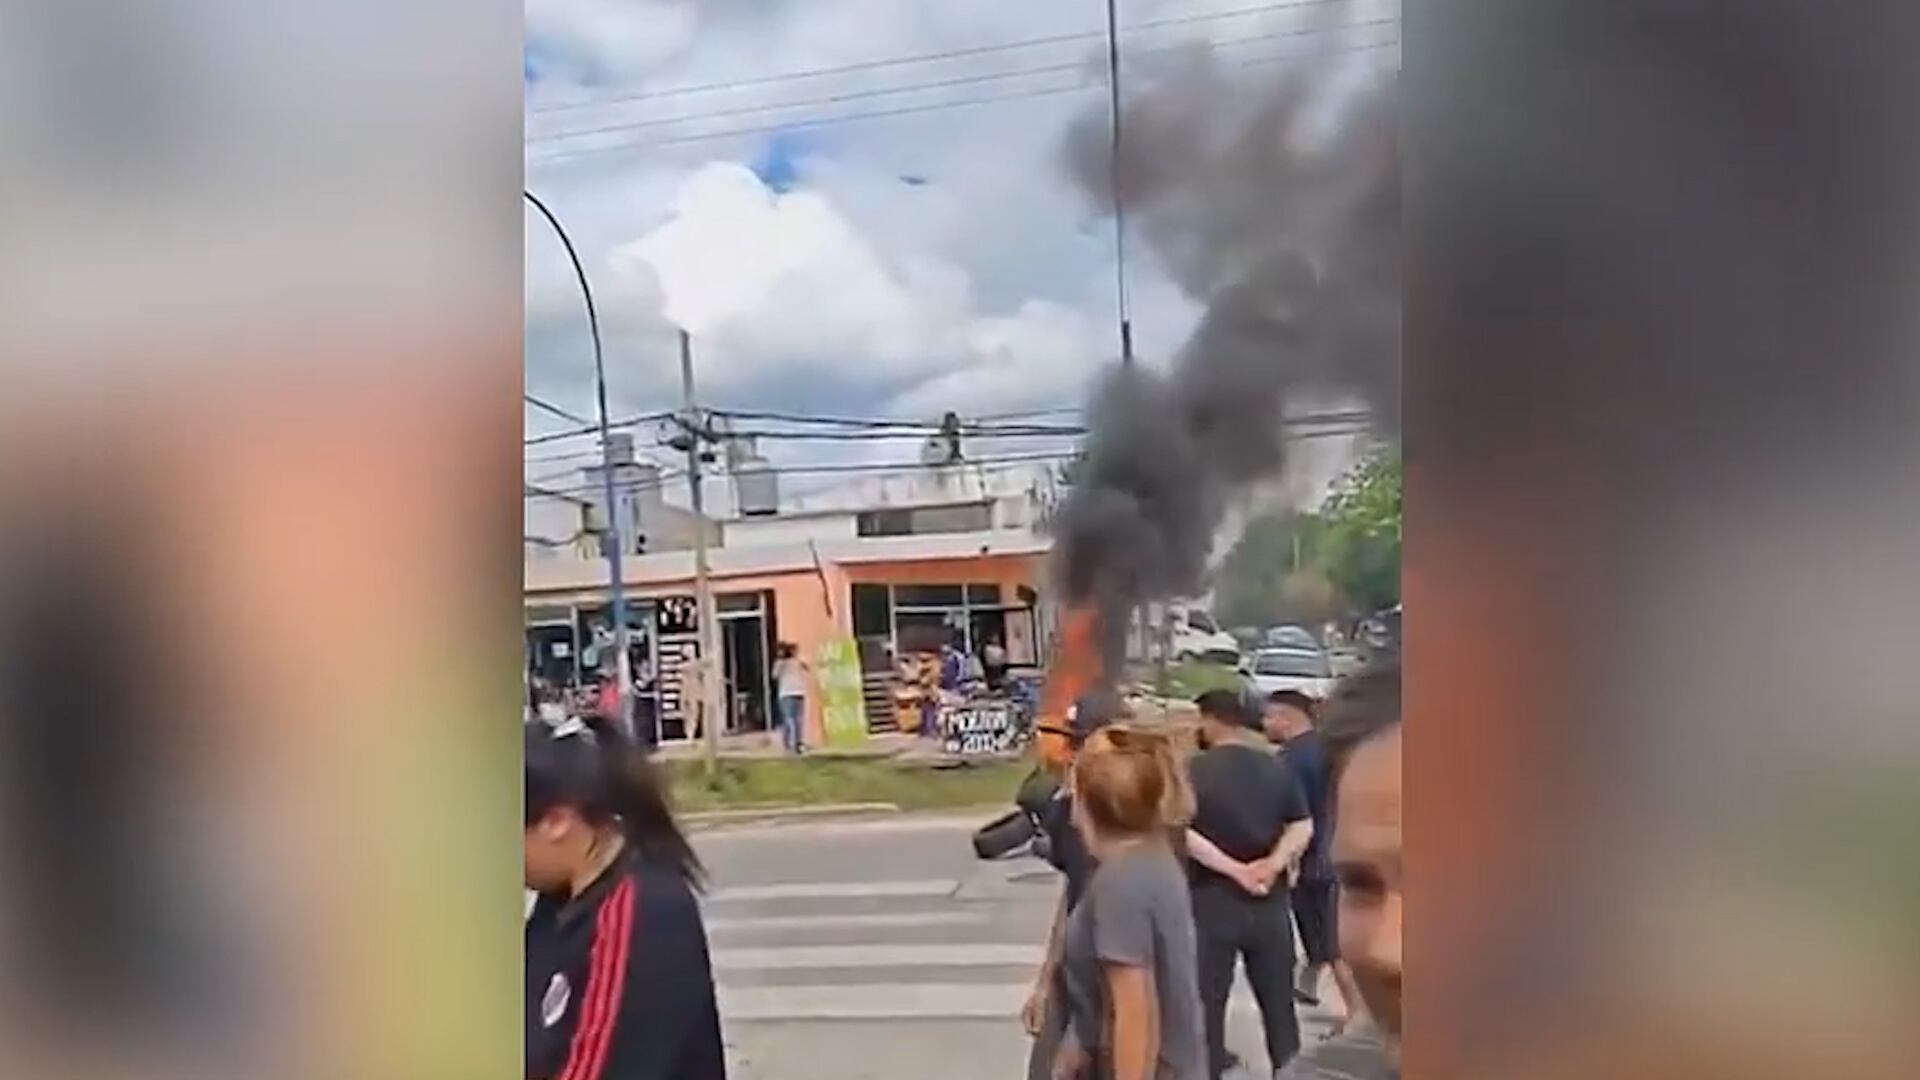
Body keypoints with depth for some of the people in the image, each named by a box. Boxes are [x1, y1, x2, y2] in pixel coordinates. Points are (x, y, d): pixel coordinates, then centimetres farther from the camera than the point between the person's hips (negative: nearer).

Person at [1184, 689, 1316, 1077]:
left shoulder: (1196, 769, -10)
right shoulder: (1276, 768, 3)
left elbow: (1182, 833, -19)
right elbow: (1303, 826, -1)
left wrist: (1234, 869, -16)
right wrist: (1272, 865, -12)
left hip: (1213, 901, -4)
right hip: (1270, 901, 4)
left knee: (1208, 1004, 7)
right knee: (1278, 1002, 15)